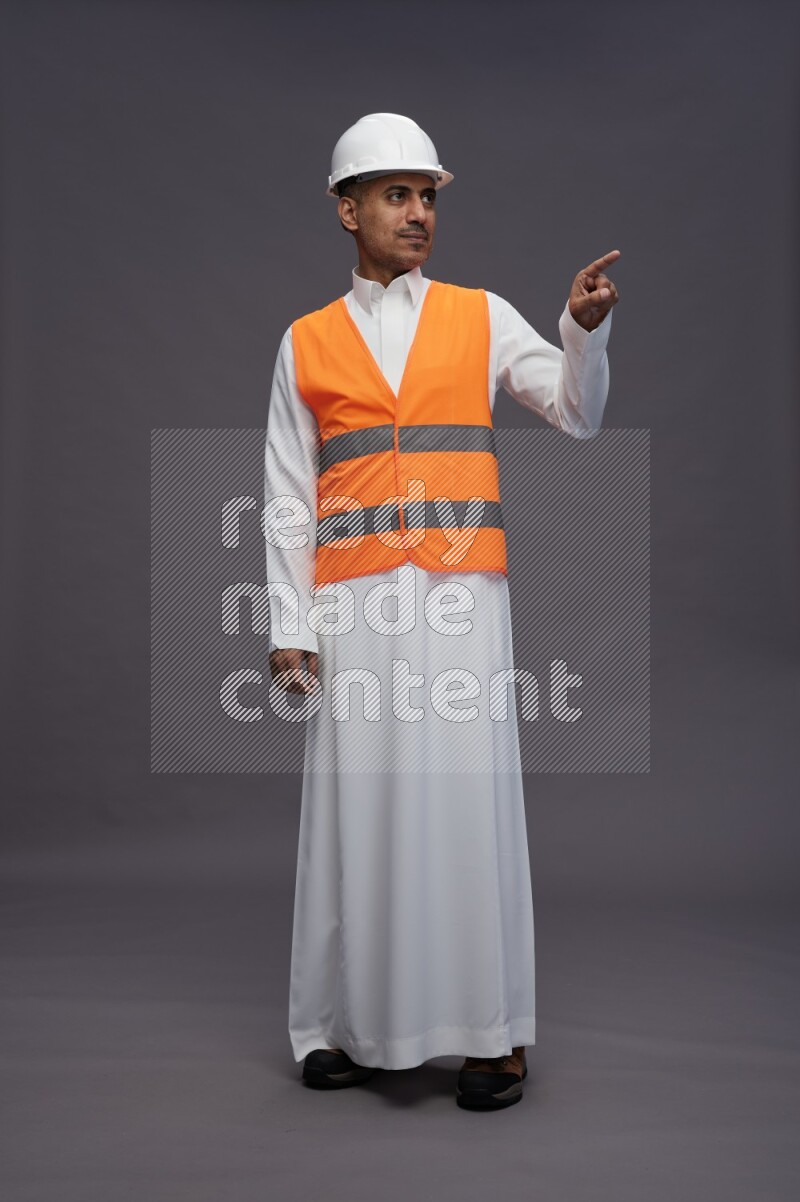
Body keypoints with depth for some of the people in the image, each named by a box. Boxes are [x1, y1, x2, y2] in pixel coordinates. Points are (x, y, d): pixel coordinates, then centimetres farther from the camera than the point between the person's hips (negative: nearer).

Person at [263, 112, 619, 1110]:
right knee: (356, 803, 2)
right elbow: (288, 497, 8)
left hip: (461, 592, 0)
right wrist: (290, 625, 1)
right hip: (354, 602, 1)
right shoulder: (306, 342, 11)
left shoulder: (481, 317, 11)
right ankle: (350, 1024, 15)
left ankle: (491, 1032, 8)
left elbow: (577, 416, 3)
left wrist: (584, 329, -15)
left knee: (470, 798, -2)